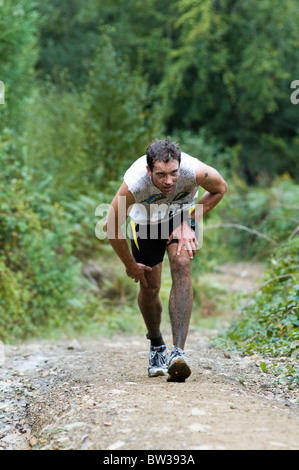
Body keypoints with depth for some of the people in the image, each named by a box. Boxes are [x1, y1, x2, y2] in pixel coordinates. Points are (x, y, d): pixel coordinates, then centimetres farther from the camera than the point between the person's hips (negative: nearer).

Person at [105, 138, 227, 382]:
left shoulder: (195, 171, -38)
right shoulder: (133, 183, -40)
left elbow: (220, 188, -12)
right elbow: (112, 227, -23)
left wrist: (190, 223, -18)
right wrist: (130, 265, -10)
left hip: (182, 213, 0)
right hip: (145, 219, 0)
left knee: (182, 265, -24)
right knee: (149, 287, 1)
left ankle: (178, 350, -30)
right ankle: (157, 345, 31)